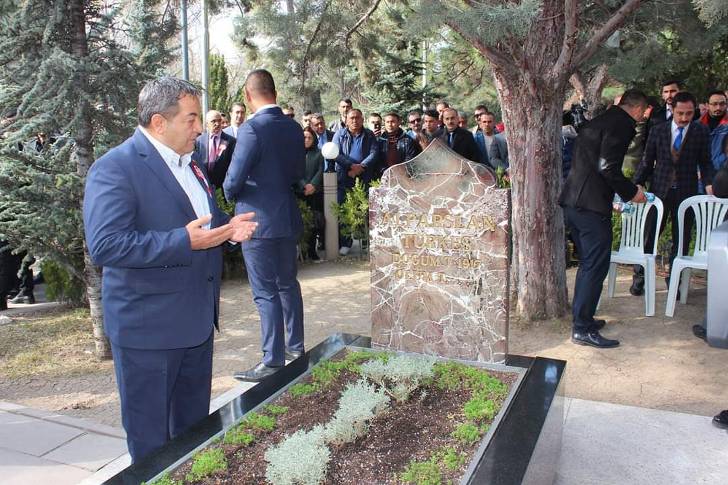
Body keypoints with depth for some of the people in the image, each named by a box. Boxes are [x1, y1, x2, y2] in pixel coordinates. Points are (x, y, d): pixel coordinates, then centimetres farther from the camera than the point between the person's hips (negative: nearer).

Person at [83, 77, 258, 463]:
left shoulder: (189, 162, 11)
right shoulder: (115, 168, -17)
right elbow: (104, 246, -26)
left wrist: (228, 227, 0)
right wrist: (185, 241, -31)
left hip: (197, 321, 8)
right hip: (147, 329, -8)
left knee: (195, 430, 23)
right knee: (151, 442, 10)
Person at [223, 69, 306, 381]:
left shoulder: (252, 129, -18)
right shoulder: (294, 127, 3)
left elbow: (233, 180, -18)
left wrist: (231, 195, 2)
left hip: (259, 220, -7)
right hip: (288, 217, 7)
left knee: (266, 293, 0)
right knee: (287, 283, 19)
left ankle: (273, 361, 8)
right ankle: (295, 347, 31)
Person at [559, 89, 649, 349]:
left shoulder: (597, 121, 19)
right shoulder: (622, 124, -9)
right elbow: (608, 167, -19)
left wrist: (620, 192, 31)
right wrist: (631, 192, -5)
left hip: (573, 201, 10)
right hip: (592, 205, -10)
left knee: (587, 263, 18)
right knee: (596, 266, -4)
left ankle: (581, 318, 27)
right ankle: (583, 329, 0)